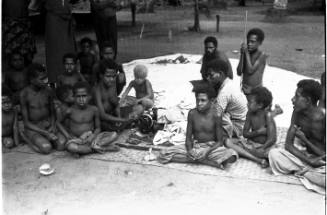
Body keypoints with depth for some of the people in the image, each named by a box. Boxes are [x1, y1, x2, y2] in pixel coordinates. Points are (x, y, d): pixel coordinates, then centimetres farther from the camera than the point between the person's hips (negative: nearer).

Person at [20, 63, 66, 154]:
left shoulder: (48, 91, -2)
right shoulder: (24, 94, -14)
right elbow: (26, 122, -12)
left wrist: (53, 126, -11)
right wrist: (45, 133, -20)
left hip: (48, 125, 3)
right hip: (33, 128, -3)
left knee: (62, 144, -22)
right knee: (46, 148, -28)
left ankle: (45, 139, 7)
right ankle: (31, 141, 3)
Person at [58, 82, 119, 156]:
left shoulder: (94, 109, -1)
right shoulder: (70, 111, -7)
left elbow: (98, 128, 7)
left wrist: (92, 136, -15)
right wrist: (68, 136, -5)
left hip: (90, 138, 2)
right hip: (77, 140, -2)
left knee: (114, 134, -16)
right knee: (70, 147, -40)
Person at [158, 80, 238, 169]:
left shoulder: (216, 115, -11)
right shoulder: (192, 113, -4)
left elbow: (220, 141, -8)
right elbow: (188, 138, 1)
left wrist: (207, 152, -24)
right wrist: (189, 150, -20)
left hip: (211, 147, -2)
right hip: (194, 146, 3)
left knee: (232, 155, -33)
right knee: (163, 154, -17)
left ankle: (197, 159, -19)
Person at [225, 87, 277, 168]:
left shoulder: (267, 115, -15)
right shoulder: (250, 114, 0)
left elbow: (272, 139, -19)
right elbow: (245, 133, 2)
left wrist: (261, 150, -26)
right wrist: (258, 132, -14)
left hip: (264, 146, -6)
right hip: (251, 144, 6)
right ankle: (259, 160, -25)